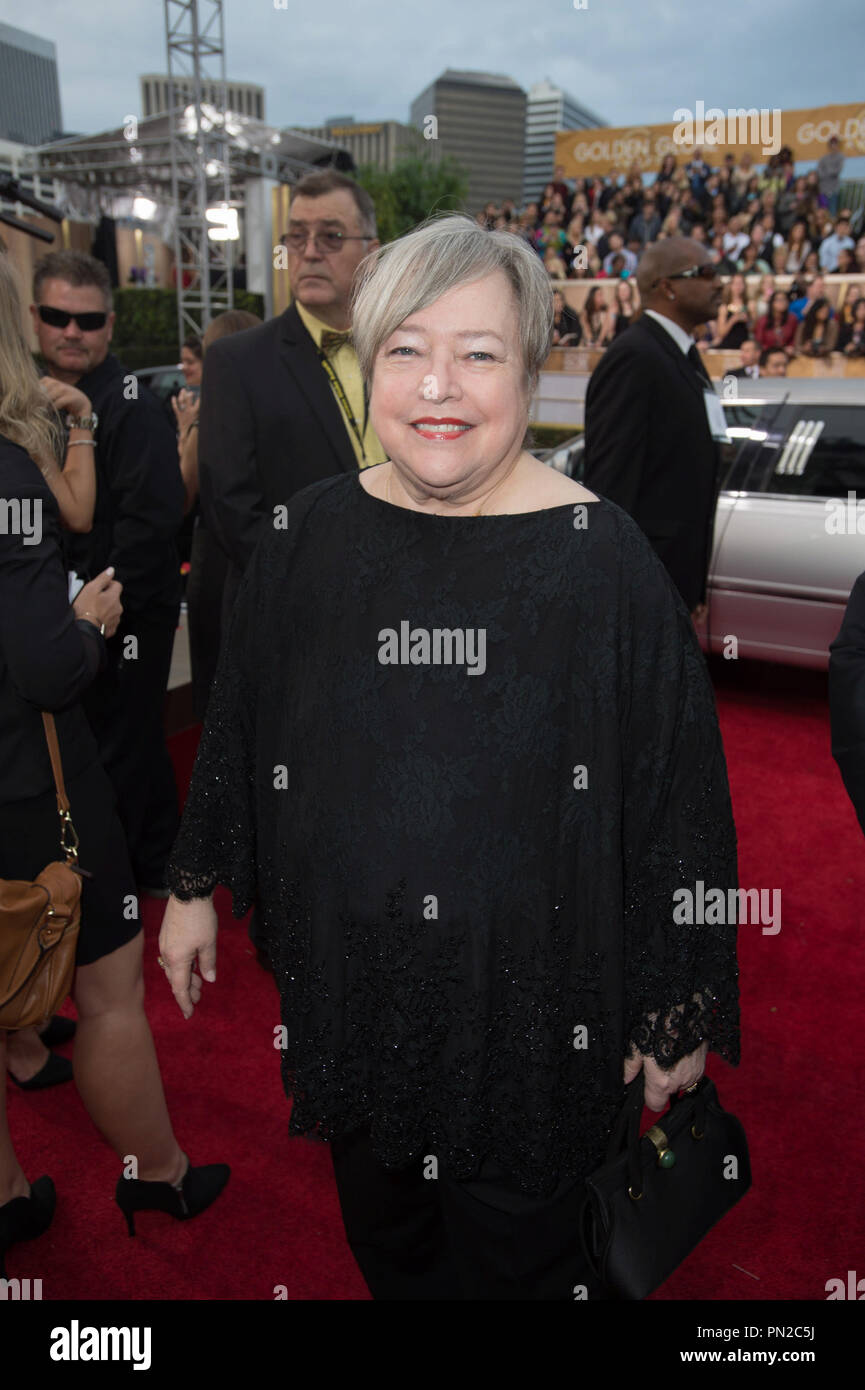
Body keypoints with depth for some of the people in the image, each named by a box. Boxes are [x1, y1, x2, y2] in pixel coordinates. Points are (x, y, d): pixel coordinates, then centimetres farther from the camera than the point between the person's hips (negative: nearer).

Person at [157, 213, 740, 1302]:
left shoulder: (602, 558, -15)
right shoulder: (310, 536, -5)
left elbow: (679, 792, -9)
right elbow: (236, 725, 7)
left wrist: (680, 1006, -4)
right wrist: (196, 887, 13)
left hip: (527, 998, -3)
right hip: (342, 978, 4)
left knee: (514, 1255, 19)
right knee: (381, 1234, 26)